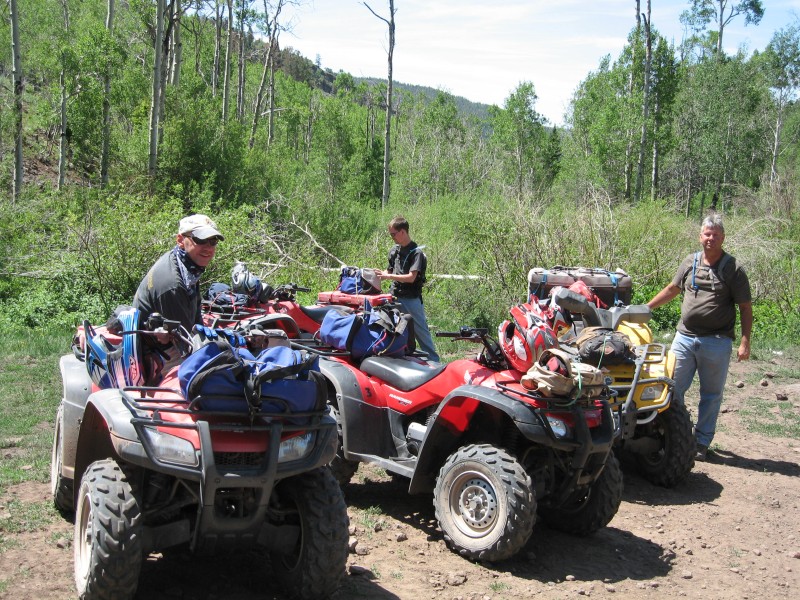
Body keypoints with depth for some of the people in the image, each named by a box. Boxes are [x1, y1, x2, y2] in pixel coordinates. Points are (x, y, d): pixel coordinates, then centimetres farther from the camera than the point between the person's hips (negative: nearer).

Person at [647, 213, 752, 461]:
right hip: (685, 337, 3)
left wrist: (745, 342, -13)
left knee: (711, 394, 7)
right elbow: (672, 289, 20)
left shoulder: (733, 270, -5)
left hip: (716, 342, -3)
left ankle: (702, 442, 18)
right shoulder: (690, 262, 7)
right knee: (673, 388, 4)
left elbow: (745, 308, -5)